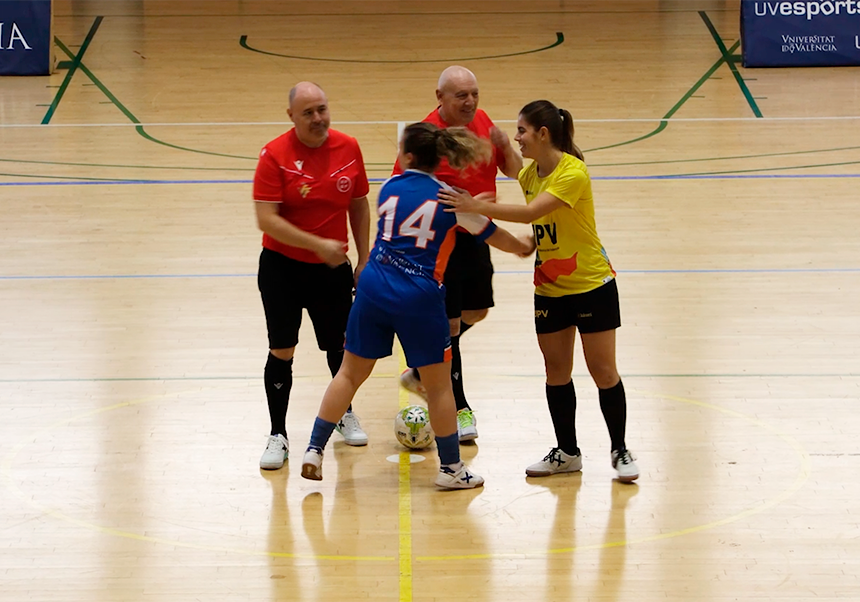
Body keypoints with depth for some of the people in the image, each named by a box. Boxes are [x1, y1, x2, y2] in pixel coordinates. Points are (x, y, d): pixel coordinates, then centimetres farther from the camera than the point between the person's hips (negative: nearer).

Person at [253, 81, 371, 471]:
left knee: (340, 345, 12)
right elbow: (266, 219, -20)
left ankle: (344, 413, 38)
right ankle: (278, 435, 11)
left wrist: (364, 259, 8)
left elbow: (359, 206, 9)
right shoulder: (275, 156, -15)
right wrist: (318, 244, -24)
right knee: (281, 351, -1)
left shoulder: (348, 149, -2)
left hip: (332, 269, 3)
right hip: (282, 267, -3)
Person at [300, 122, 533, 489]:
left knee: (351, 373, 15)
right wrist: (524, 247, 31)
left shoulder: (390, 188, 6)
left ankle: (314, 450, 13)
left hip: (374, 289, 3)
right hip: (420, 295, -3)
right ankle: (450, 468, 17)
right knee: (438, 383, 9)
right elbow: (491, 235, 9)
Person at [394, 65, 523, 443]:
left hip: (476, 237, 8)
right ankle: (459, 408, 10)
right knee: (449, 322, -2)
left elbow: (515, 171, 6)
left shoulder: (481, 122, 1)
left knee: (476, 311, 19)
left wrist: (505, 146, -13)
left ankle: (421, 373, 38)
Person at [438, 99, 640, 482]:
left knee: (603, 370, 0)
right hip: (549, 288, 7)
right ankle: (567, 452, 20)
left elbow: (532, 212, -34)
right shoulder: (529, 175, 2)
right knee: (556, 369, 9)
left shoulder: (573, 173, -23)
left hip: (591, 285, -7)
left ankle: (620, 451, 13)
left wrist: (477, 207, -37)